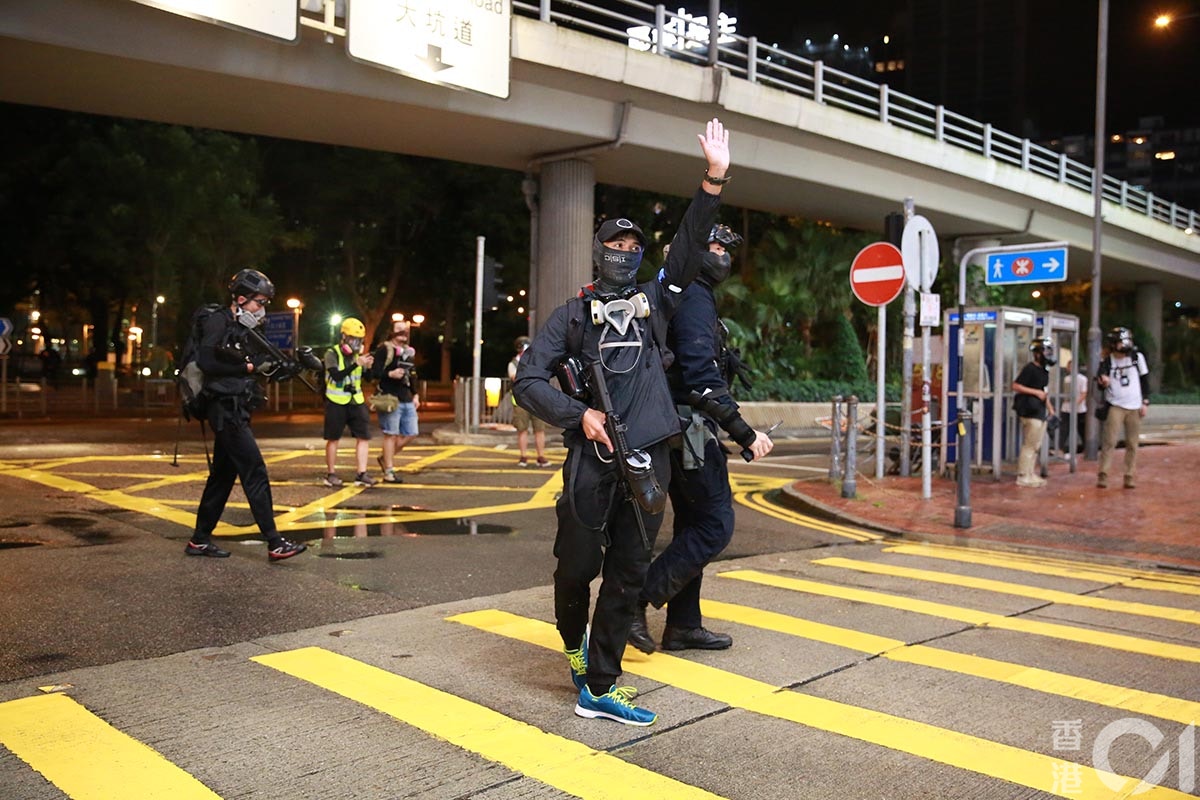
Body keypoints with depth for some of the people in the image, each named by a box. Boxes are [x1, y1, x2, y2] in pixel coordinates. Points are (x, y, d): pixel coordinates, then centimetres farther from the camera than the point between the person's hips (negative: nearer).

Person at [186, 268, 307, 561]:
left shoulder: (242, 328, 17)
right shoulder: (218, 322, -9)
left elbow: (257, 365, 16)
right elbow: (205, 362, -21)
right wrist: (248, 367, -16)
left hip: (235, 412, 9)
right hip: (225, 409, -9)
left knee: (223, 475, 13)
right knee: (256, 474, -11)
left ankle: (199, 540, 22)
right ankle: (275, 543, -10)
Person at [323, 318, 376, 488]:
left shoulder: (358, 353, 6)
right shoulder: (332, 354, -9)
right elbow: (336, 375, -24)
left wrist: (368, 367, -11)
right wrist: (356, 364, -30)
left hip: (356, 401, 5)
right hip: (336, 402, -5)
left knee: (364, 436, -3)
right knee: (333, 438, 5)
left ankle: (361, 474, 1)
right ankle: (331, 474, 17)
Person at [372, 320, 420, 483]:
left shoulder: (409, 351, 19)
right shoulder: (384, 349, -5)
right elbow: (375, 372, -12)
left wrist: (415, 395, 18)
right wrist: (390, 374, -27)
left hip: (407, 400, 8)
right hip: (390, 399, -8)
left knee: (411, 433, 8)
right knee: (391, 434, -5)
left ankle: (385, 458, 25)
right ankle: (389, 471, 2)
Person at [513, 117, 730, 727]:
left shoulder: (654, 300, 16)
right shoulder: (572, 314, 8)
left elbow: (689, 245, 8)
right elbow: (528, 381, 3)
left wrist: (714, 179, -1)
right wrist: (579, 414, -10)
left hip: (647, 461, 3)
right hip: (592, 458, -3)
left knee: (627, 575, 5)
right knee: (577, 565, 6)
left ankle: (599, 688, 14)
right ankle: (574, 643, 38)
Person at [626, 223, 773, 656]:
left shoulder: (677, 295, 19)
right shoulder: (694, 297, -13)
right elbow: (701, 374, -23)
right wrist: (745, 433, -23)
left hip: (675, 430, 10)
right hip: (691, 429, -10)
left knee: (693, 524, 14)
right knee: (716, 525, -7)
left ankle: (683, 625, 21)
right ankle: (637, 600, -7)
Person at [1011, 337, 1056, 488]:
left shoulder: (1044, 370, 16)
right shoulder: (1029, 369, -12)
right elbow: (1016, 386, -18)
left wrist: (1050, 408, 23)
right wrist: (1036, 392, -19)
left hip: (1041, 412, 10)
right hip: (1031, 412, -10)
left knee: (1036, 446, 12)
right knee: (1029, 445, -8)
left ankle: (1030, 474, 20)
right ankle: (1023, 477, -3)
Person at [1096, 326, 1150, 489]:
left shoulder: (1137, 357, 3)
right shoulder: (1107, 361, 0)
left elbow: (1145, 380, 8)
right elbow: (1101, 385, 2)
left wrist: (1145, 402, 3)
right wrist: (1102, 381, -23)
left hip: (1134, 408, 2)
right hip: (1115, 407, -2)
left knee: (1132, 444, 4)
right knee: (1110, 441, -10)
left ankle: (1130, 476, 10)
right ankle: (1103, 474, -8)